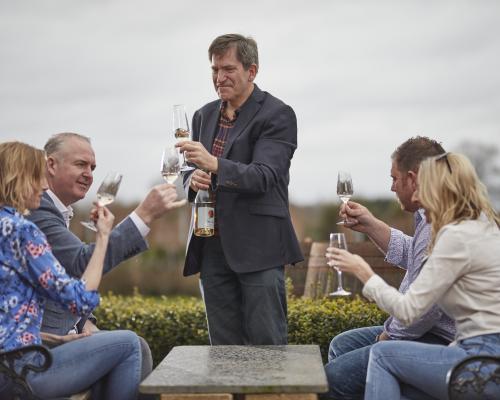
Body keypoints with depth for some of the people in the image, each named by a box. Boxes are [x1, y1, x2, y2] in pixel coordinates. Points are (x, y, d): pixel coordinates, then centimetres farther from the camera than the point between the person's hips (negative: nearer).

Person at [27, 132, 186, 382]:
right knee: (134, 349, -16)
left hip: (64, 331, 10)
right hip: (43, 340, -10)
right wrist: (144, 215, -29)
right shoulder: (35, 209, -17)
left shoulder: (56, 211, 17)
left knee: (136, 348, 5)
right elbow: (83, 264, -28)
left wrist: (84, 322, 5)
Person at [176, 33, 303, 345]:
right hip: (213, 246, 6)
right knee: (223, 348, 10)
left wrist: (214, 164, -32)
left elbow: (263, 177, -17)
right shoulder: (205, 115, 14)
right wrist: (194, 180, -4)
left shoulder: (277, 115, -6)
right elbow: (192, 171, 20)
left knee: (266, 345, -3)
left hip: (258, 247, -6)